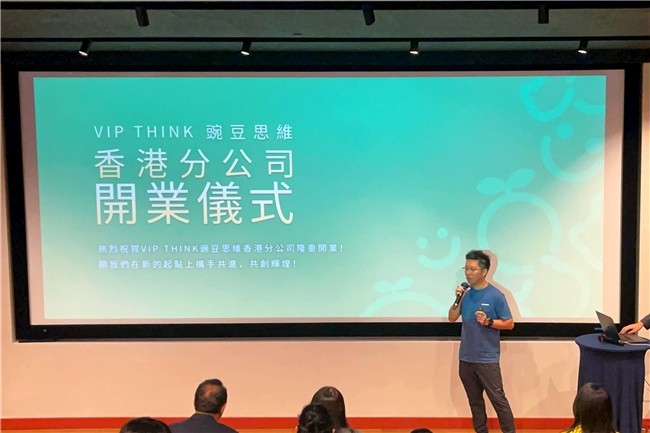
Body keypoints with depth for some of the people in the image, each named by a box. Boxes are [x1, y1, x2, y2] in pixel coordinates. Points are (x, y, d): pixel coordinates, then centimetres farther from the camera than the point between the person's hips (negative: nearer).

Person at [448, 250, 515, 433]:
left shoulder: (495, 295, -10)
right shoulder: (465, 292, 4)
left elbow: (509, 323, -6)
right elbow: (452, 318, 5)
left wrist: (489, 322, -21)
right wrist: (458, 300, -11)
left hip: (487, 359, -5)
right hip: (466, 358, 5)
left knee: (498, 399, -3)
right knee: (474, 400, 15)